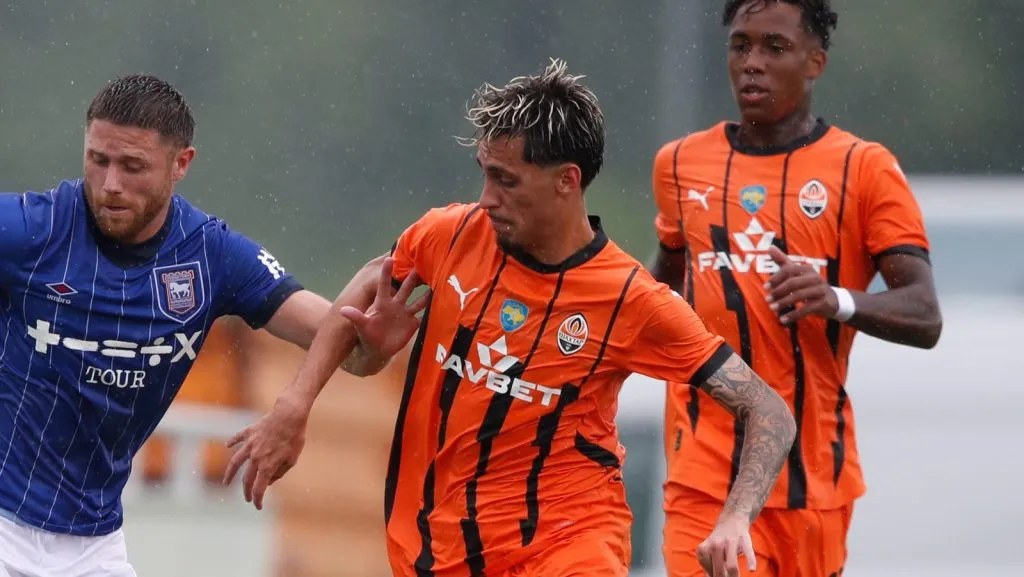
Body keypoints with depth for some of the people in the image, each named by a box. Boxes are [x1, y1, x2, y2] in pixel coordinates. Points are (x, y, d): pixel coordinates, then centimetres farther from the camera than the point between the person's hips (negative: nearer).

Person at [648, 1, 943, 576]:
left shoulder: (864, 168, -1)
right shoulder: (681, 163, 10)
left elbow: (925, 317, -9)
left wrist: (838, 302, -27)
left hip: (813, 477, -1)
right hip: (705, 477, 1)